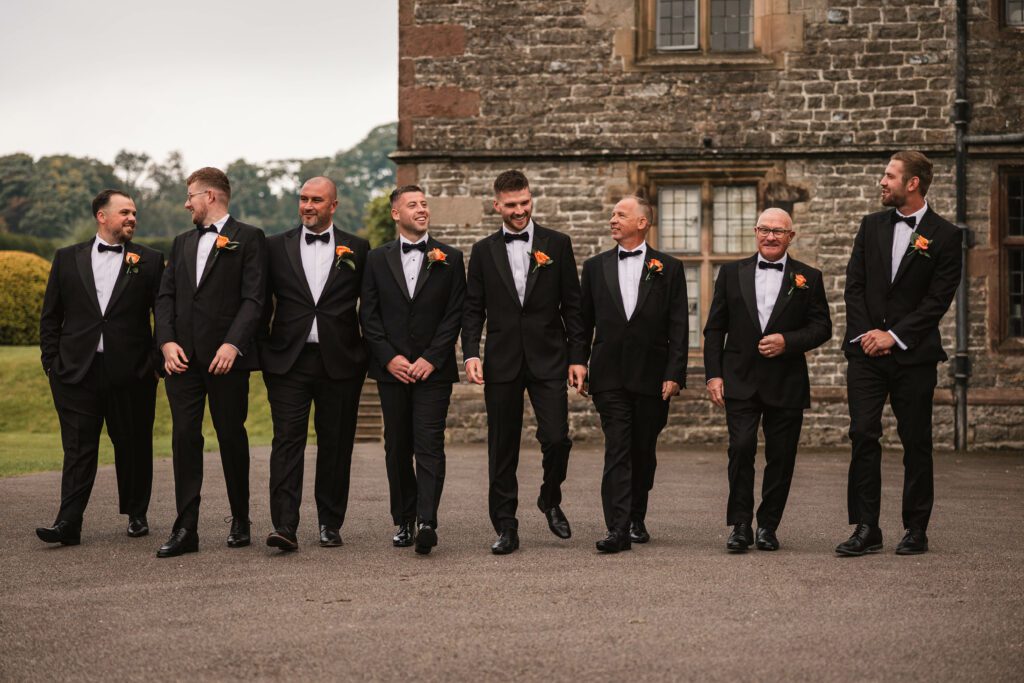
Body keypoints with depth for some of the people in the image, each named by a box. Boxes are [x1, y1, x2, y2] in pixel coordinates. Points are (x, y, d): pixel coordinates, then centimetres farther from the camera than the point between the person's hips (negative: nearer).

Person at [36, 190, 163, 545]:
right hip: (77, 370, 0)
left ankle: (137, 514, 23)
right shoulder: (68, 259, 9)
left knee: (134, 446, 8)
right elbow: (50, 316, 11)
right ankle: (68, 523, -3)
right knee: (78, 449, -1)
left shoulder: (150, 260, 5)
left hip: (131, 373, 0)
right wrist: (51, 362, 4)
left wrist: (160, 360, -4)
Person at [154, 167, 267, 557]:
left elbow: (254, 299, -8)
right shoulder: (182, 243, 20)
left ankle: (241, 521, 17)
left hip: (225, 357, -5)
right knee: (184, 437, -1)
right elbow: (165, 296, 13)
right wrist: (167, 342, -3)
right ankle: (186, 529, -1)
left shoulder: (248, 239, 1)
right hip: (182, 356, 5)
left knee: (231, 436, 3)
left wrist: (233, 344, -19)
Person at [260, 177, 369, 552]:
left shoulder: (357, 249, 7)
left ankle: (330, 524, 16)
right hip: (288, 361, 0)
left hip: (340, 362, 0)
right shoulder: (276, 247, 8)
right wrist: (261, 349, 5)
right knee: (287, 440, -8)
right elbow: (262, 302, 11)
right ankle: (284, 526, -12)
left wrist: (368, 352, 3)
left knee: (336, 444, 5)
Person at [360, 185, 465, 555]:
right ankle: (404, 521, 16)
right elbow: (368, 314, 6)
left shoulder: (449, 258, 4)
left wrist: (431, 358, -10)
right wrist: (389, 357, -6)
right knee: (397, 448, 7)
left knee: (429, 446, -11)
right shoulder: (377, 259, 9)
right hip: (392, 369, 2)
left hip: (433, 368, -2)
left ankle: (427, 522, -19)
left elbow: (455, 313, -1)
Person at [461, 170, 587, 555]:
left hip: (548, 360, -1)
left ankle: (551, 500, 20)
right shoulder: (483, 251, 8)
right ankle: (506, 529, 11)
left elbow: (572, 305, 5)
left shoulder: (557, 245, 5)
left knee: (556, 438, -9)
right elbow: (473, 309, 7)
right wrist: (471, 354, -7)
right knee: (502, 450, 4)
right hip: (502, 363, 1)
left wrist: (577, 357, 0)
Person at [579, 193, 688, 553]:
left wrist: (674, 374, -8)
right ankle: (618, 529, -12)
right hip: (610, 375, 0)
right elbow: (584, 322, 11)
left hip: (651, 376, 0)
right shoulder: (595, 267, 10)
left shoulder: (668, 268, 4)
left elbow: (678, 327, 0)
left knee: (643, 452, 9)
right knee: (617, 450, -7)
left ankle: (637, 519, 25)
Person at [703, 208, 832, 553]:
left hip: (786, 383, 0)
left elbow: (822, 327, 4)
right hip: (740, 381, 0)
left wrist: (787, 341, -13)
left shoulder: (808, 278, 6)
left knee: (780, 457, 3)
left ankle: (768, 525, 15)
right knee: (741, 449, -11)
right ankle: (740, 525, -2)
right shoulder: (732, 273, 8)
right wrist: (713, 374, 0)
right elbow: (714, 329, 8)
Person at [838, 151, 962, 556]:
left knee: (916, 442, 4)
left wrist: (894, 336, -12)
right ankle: (866, 529, -1)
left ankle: (916, 530, 13)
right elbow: (854, 284, 8)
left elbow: (938, 299, -7)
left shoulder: (944, 236, -2)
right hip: (866, 351, 3)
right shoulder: (872, 226, 10)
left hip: (913, 354, -3)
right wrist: (864, 333, -5)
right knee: (863, 436, -5)